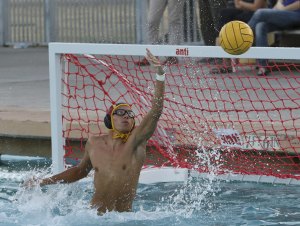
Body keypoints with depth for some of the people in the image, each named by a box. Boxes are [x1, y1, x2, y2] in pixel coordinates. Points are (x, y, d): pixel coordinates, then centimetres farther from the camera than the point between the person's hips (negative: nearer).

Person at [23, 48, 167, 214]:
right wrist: (43, 182, 24)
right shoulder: (94, 144, 5)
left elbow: (156, 111, -20)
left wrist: (159, 73, -31)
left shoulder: (135, 141, -7)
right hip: (94, 216, 2)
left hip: (123, 219, -2)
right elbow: (80, 170, 24)